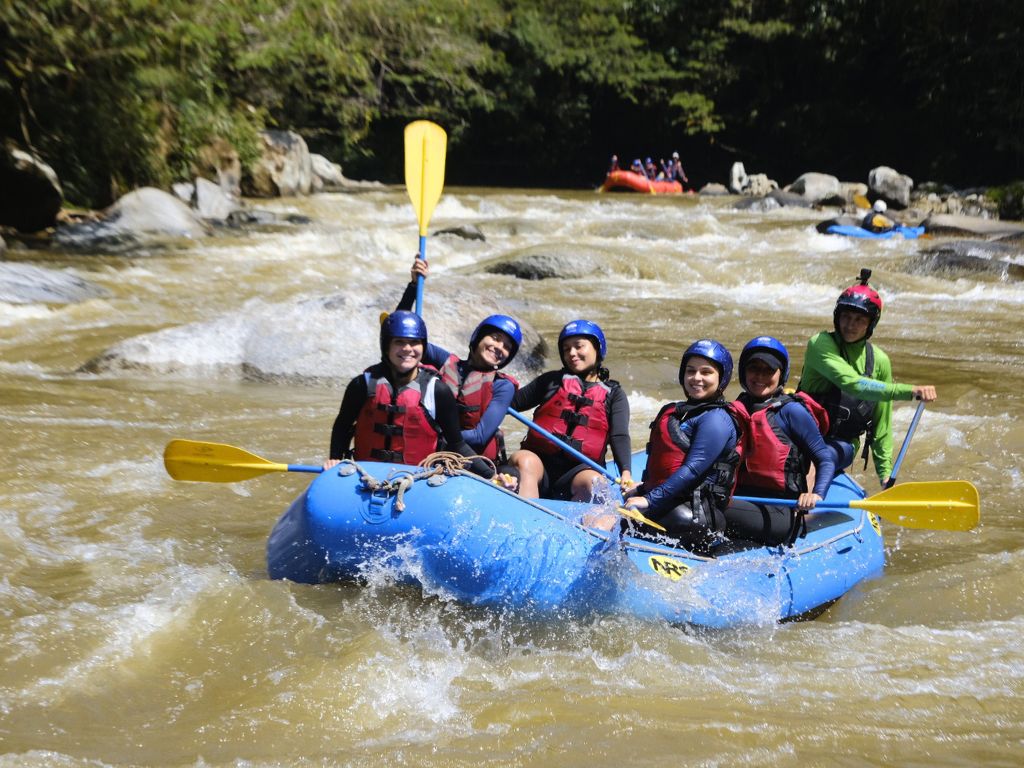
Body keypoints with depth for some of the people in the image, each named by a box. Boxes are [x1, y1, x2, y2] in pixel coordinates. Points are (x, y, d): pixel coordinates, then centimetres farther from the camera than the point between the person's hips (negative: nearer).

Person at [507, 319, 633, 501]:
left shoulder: (613, 395, 14)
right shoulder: (551, 381, 19)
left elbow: (620, 437, 1)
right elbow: (513, 402, 23)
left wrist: (626, 473, -18)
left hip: (578, 471, 0)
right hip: (540, 462, 0)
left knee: (594, 482, -33)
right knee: (524, 461, -33)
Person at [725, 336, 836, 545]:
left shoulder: (790, 411, 1)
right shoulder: (737, 410, 18)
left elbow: (826, 460, -1)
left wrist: (817, 494, -19)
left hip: (777, 514, -6)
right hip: (738, 501, 6)